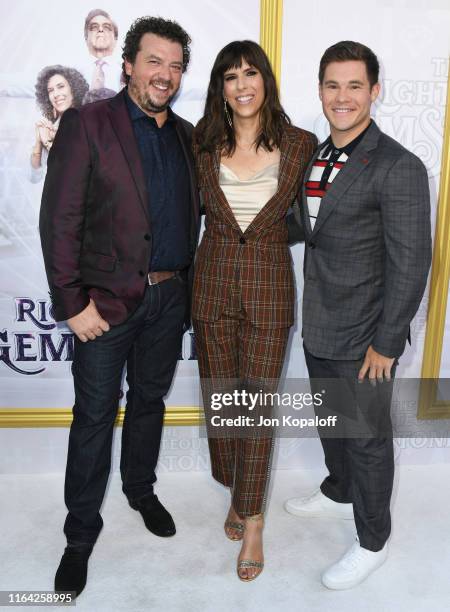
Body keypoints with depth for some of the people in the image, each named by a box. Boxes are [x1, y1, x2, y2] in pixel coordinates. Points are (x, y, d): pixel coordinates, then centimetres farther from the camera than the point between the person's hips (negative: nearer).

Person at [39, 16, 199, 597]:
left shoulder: (185, 134, 10)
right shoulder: (86, 123, -7)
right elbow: (59, 220, -11)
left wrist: (183, 281, 5)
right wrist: (72, 304, -15)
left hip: (169, 298, 5)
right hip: (107, 301, -5)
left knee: (149, 401, 19)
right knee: (94, 417, 6)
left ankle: (141, 490, 43)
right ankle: (80, 533, 26)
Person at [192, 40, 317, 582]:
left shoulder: (300, 145, -3)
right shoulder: (203, 145, 1)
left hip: (269, 284, -2)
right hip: (213, 279, 3)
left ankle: (251, 519, 21)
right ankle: (238, 493, 37)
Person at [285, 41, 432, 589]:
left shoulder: (398, 167, -17)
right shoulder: (316, 157, 6)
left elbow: (410, 264, -18)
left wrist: (386, 342, -17)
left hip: (362, 337, -7)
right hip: (318, 328, 7)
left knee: (366, 436, 9)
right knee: (330, 420, 25)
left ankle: (372, 542, 32)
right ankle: (339, 492, 51)